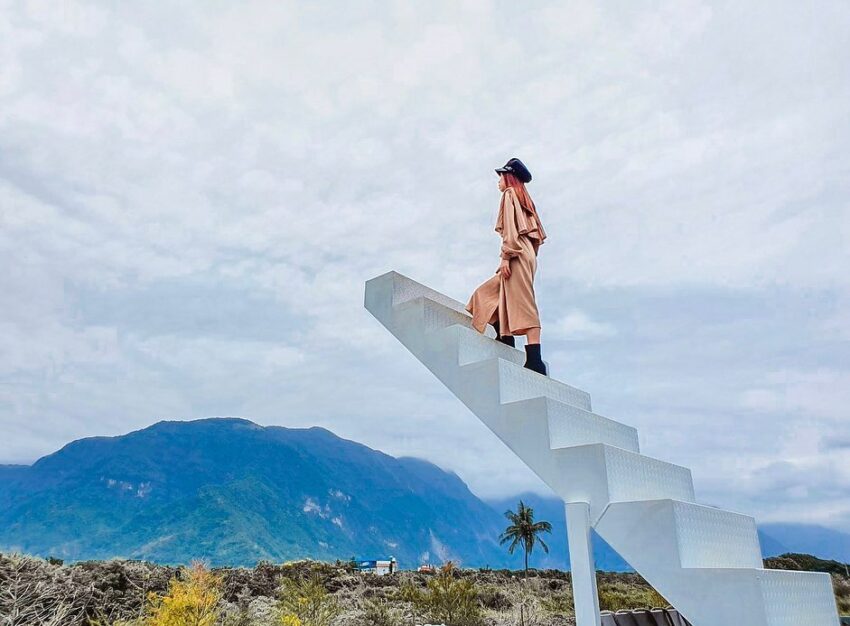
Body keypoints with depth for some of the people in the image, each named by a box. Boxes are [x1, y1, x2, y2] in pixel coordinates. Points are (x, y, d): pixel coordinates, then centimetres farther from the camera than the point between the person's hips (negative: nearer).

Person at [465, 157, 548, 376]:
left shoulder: (510, 194, 2)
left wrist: (506, 256, -17)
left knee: (523, 304, -16)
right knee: (486, 293, 15)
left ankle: (535, 361, -23)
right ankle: (505, 338, 2)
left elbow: (510, 228, -12)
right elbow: (537, 234, 23)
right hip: (526, 253, 10)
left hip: (516, 254, -10)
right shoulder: (524, 199, 27)